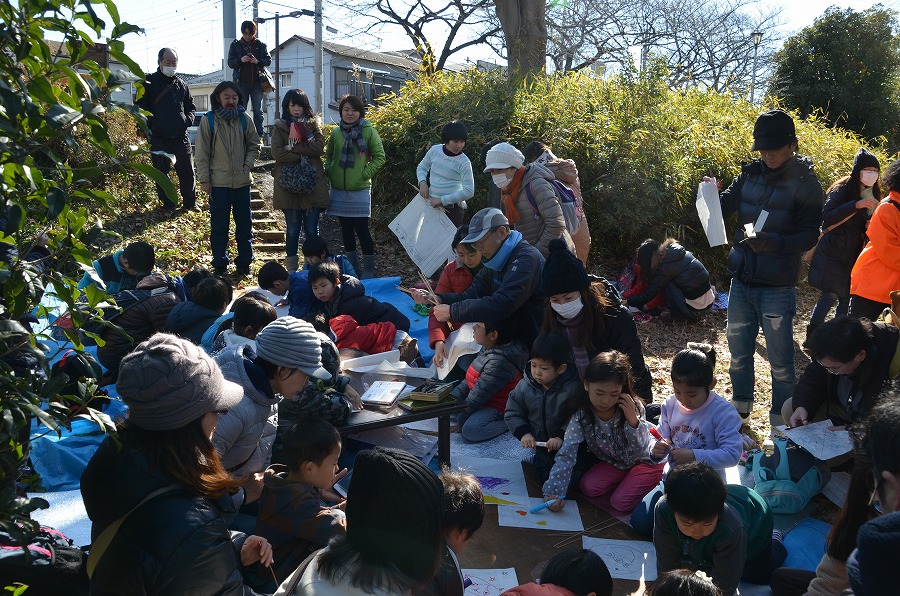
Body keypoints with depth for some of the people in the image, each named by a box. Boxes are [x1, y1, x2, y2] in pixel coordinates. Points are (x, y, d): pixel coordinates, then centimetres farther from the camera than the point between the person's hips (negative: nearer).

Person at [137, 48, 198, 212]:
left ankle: (190, 202, 15)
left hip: (181, 136, 2)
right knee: (161, 172, 4)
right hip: (158, 138, -2)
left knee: (187, 170, 3)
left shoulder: (181, 84, 13)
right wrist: (149, 125, -12)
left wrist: (188, 119, 1)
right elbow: (140, 107, 1)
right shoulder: (149, 83, 2)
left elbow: (191, 106, 21)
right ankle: (167, 204, 15)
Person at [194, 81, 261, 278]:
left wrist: (247, 165, -3)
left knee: (245, 225, 10)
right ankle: (220, 265, 15)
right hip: (218, 182, -2)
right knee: (219, 226, 5)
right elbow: (202, 152, -3)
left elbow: (254, 145, 12)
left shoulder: (244, 119, 4)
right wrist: (204, 179, -7)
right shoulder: (208, 121, -3)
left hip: (242, 181, 3)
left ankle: (244, 263, 23)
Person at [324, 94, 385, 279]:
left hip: (360, 190, -4)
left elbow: (379, 157, -3)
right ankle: (352, 269, 22)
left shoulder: (368, 131, -5)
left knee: (362, 229, -3)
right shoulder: (336, 133, 5)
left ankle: (369, 270, 8)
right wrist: (329, 170, 3)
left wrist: (365, 173, -11)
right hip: (338, 190, 4)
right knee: (346, 230, 11)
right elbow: (328, 155, 19)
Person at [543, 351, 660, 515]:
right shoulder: (581, 415, -23)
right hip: (613, 462, 4)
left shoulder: (633, 407, -26)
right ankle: (626, 481, 8)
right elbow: (566, 454, -26)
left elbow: (638, 451, -24)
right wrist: (553, 492, -35)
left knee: (620, 503, -18)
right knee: (587, 487, -16)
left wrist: (633, 420, -39)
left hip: (646, 460, -4)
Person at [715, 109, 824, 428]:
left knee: (780, 360, 6)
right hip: (741, 281, 4)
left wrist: (772, 242, -31)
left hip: (777, 288, -4)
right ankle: (741, 405, 37)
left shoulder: (806, 185, -8)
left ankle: (780, 421, 22)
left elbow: (808, 236, -13)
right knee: (738, 351, 17)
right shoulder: (750, 174, 3)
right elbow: (723, 206, -1)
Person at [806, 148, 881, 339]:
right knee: (830, 297, -8)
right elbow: (826, 218, -24)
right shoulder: (841, 189, -11)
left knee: (846, 299, 7)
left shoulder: (872, 196, 9)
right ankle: (812, 336, 2)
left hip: (853, 257, 6)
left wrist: (870, 226, -6)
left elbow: (869, 224, 18)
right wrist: (856, 205, -28)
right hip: (833, 254, -6)